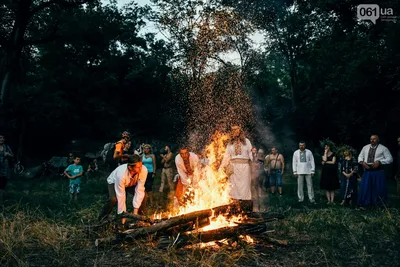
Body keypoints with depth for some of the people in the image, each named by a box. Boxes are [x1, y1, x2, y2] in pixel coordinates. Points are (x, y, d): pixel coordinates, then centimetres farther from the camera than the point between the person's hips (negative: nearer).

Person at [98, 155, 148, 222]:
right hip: (114, 182, -3)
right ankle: (102, 218, -3)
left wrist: (135, 211, -31)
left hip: (131, 183, 3)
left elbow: (139, 190, -30)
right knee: (113, 199, -30)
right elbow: (121, 197, -37)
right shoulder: (121, 174, -43)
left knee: (143, 194, -19)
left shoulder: (144, 170, -35)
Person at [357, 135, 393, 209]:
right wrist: (362, 162, -6)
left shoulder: (383, 148, -1)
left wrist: (379, 162, -18)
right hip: (367, 171, 3)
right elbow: (360, 156, 17)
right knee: (365, 187, 0)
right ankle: (364, 204, 8)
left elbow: (390, 159, -4)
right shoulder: (365, 147, 11)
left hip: (378, 171, -3)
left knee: (379, 188, 4)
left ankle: (380, 205, 19)